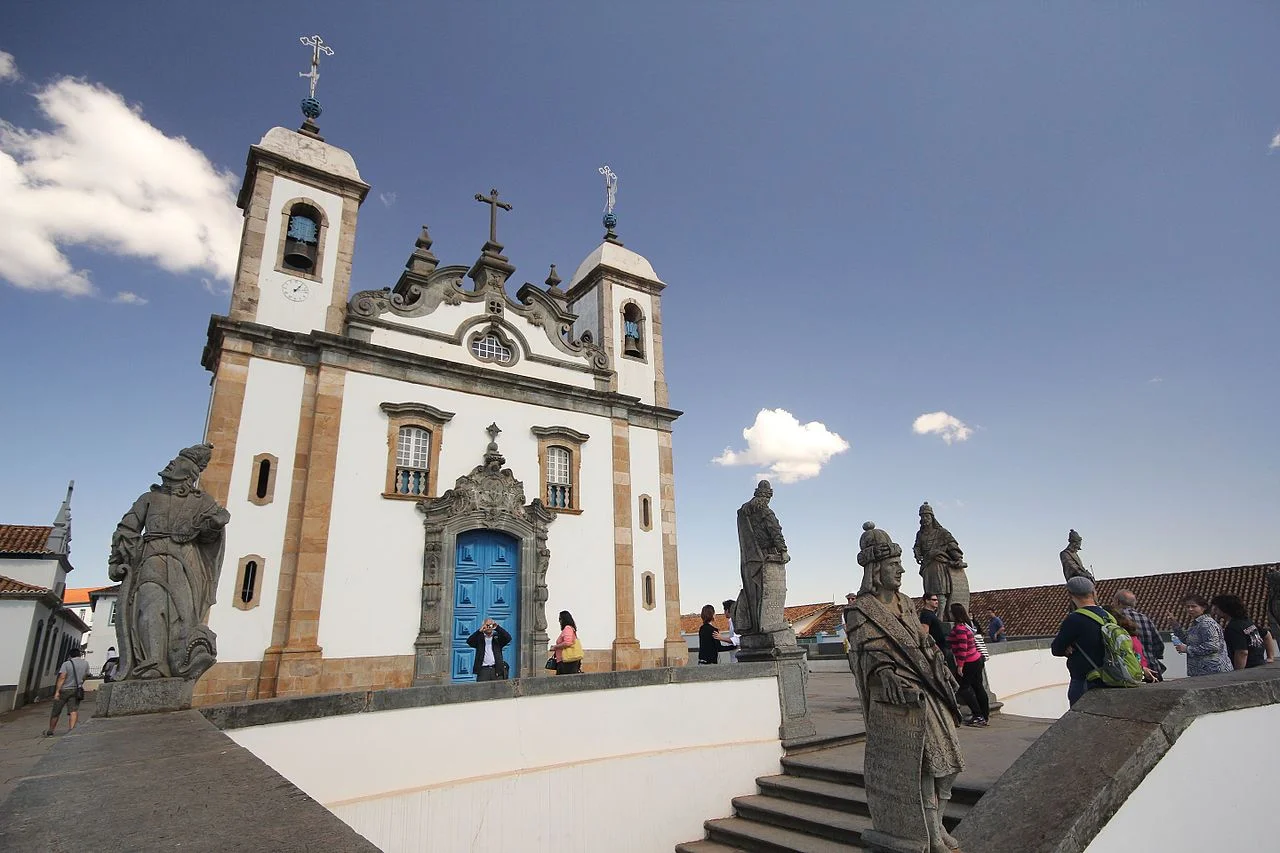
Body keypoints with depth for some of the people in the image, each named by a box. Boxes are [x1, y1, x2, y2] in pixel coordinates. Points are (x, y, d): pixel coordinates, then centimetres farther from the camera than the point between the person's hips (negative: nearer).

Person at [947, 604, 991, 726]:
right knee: (978, 687, 14)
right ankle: (985, 715, 21)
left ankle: (978, 716, 2)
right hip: (977, 660, 10)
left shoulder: (959, 628, -20)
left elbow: (962, 648, -23)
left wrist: (960, 665, -19)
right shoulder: (967, 625, 10)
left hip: (969, 664, -10)